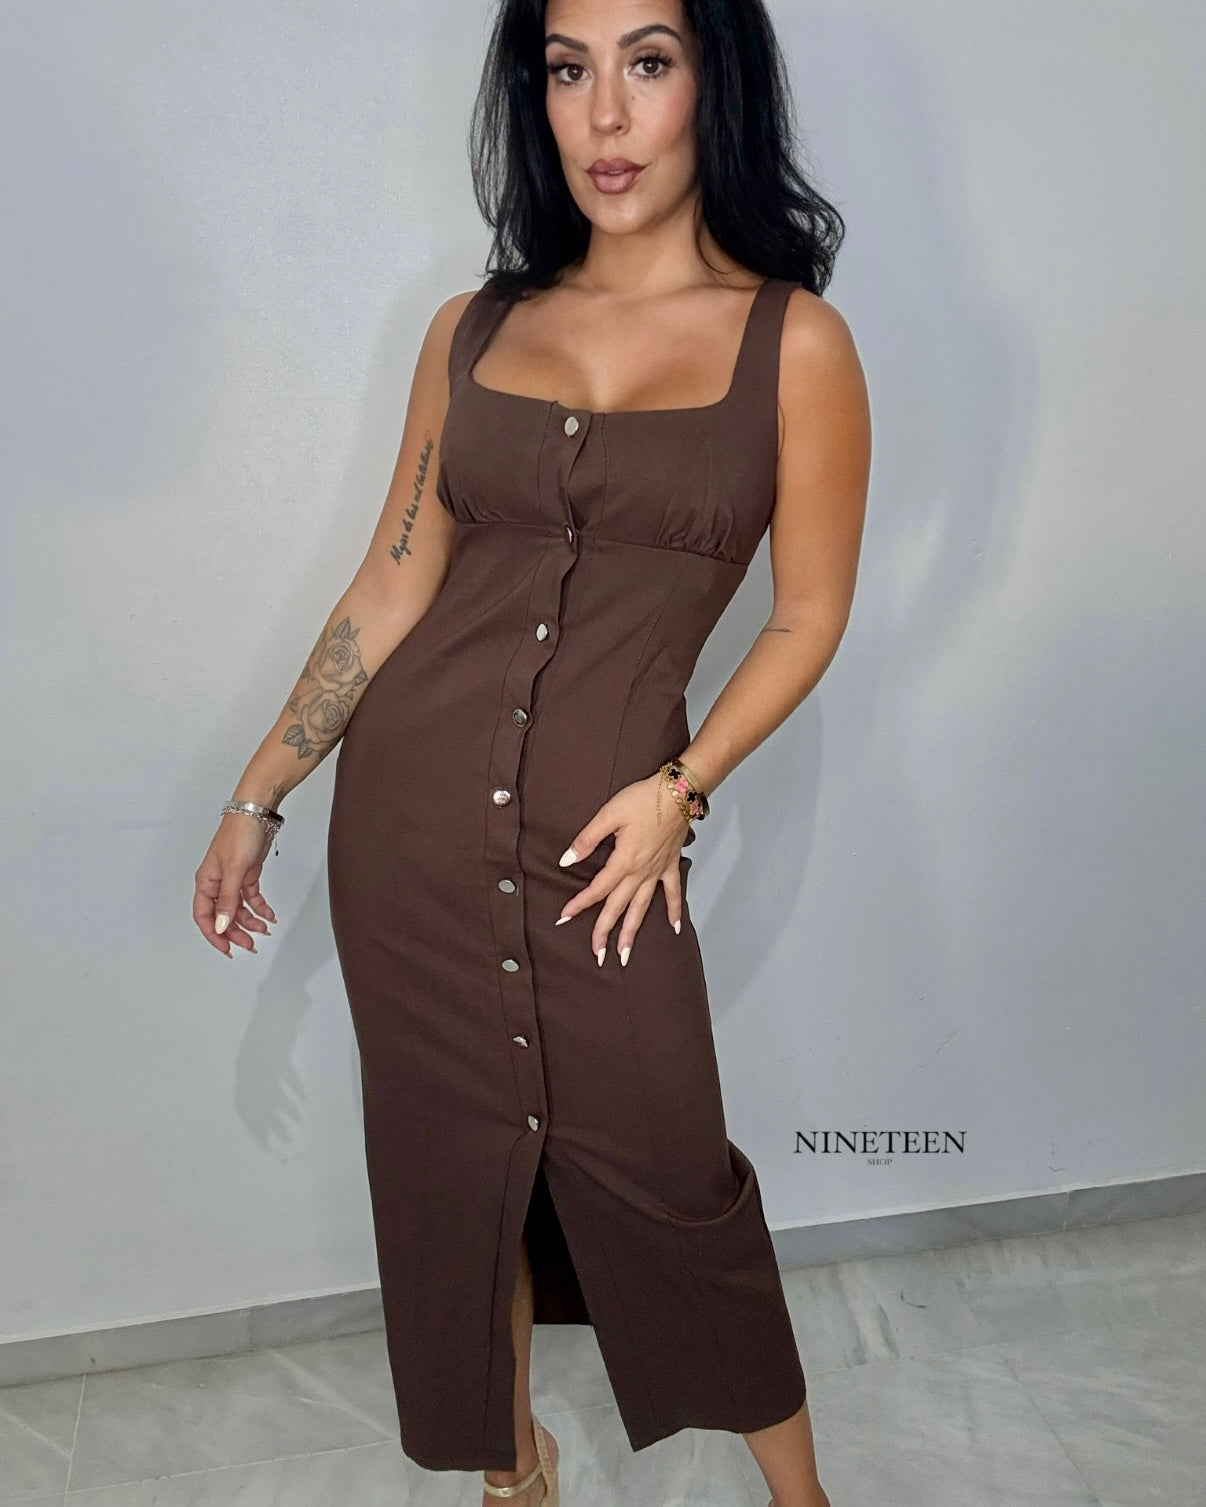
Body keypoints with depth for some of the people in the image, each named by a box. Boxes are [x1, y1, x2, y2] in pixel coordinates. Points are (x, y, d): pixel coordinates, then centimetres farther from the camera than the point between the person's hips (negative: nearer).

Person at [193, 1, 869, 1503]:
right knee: (450, 1154, 15)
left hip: (599, 832, -3)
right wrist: (258, 796, 7)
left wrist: (680, 788, -10)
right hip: (408, 808, 3)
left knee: (663, 1167, 8)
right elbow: (391, 584, 8)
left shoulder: (794, 342, -1)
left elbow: (808, 616, 2)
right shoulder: (472, 330, 6)